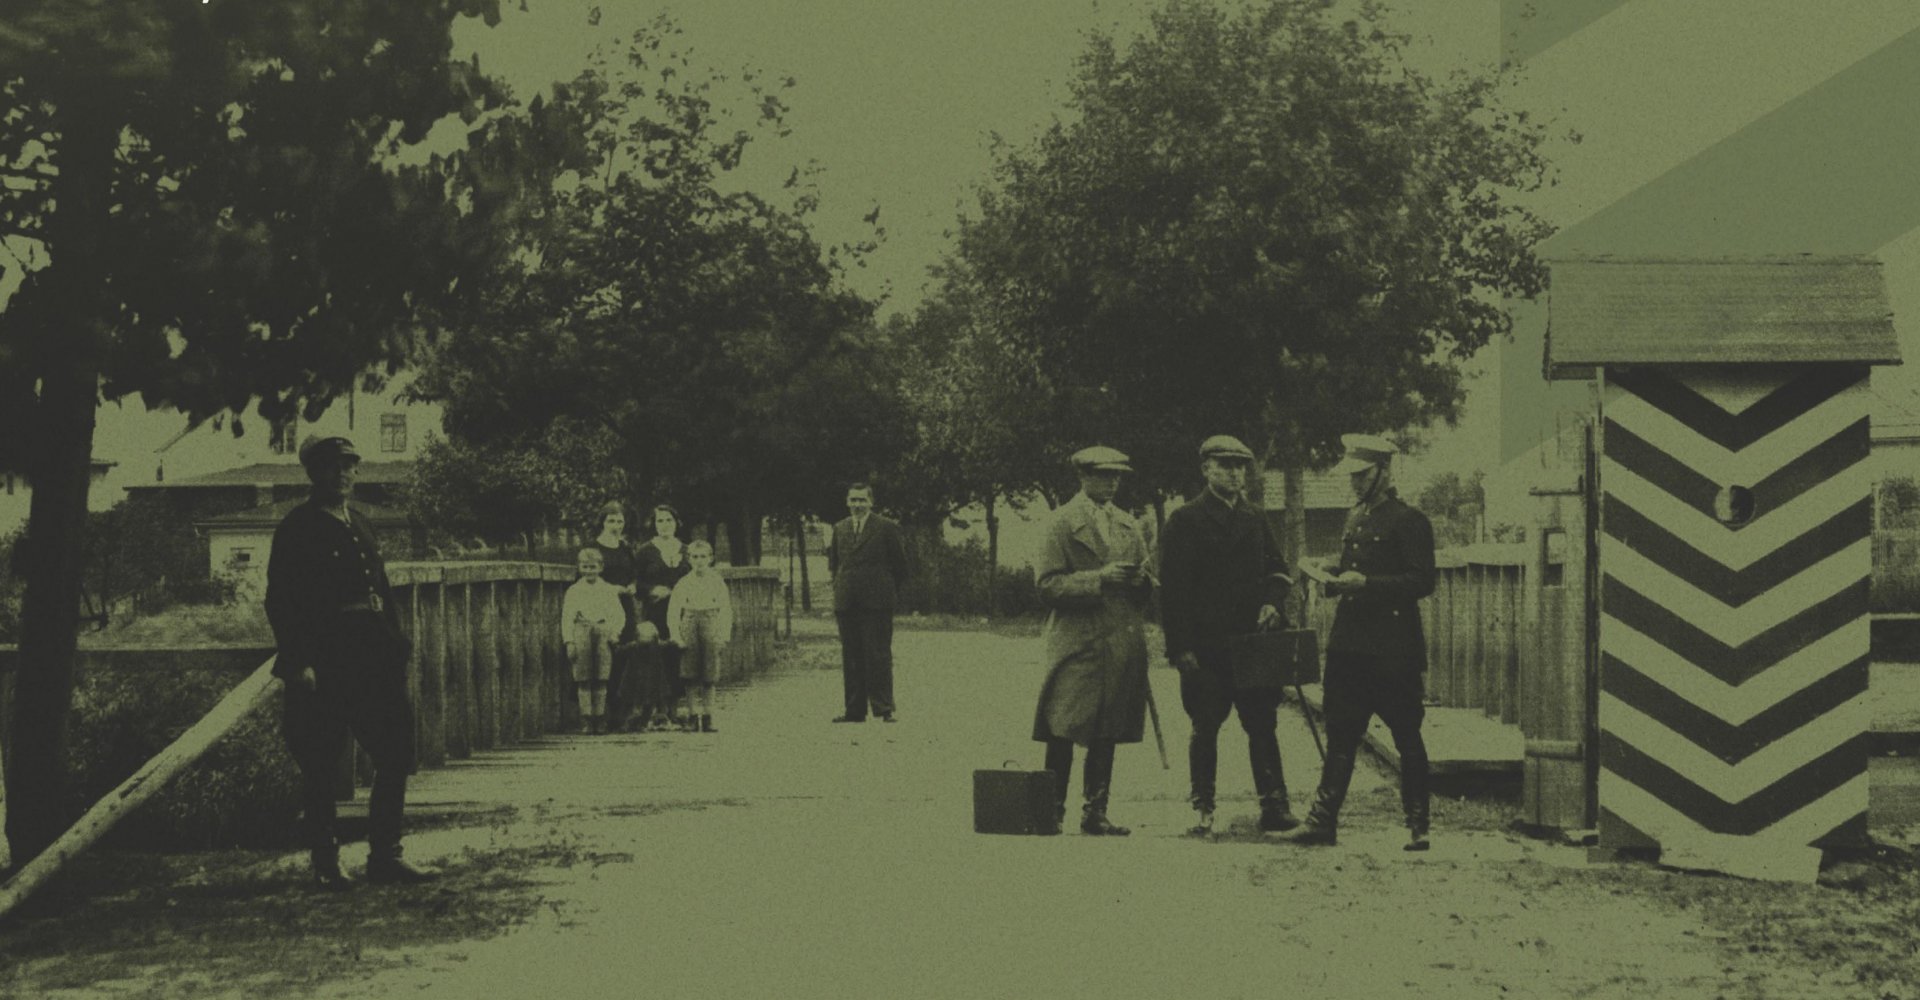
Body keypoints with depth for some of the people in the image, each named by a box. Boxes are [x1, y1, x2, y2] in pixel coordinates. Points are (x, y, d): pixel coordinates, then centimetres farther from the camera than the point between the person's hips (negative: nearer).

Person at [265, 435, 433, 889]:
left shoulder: (362, 525, 18)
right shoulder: (297, 528, -4)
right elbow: (279, 601, -9)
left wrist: (397, 647, 12)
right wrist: (298, 663, -17)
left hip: (373, 659, 7)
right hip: (323, 660, -7)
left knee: (396, 753, 4)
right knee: (321, 767, 0)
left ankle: (384, 856, 13)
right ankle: (325, 865, 9)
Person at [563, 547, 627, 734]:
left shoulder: (609, 590, 12)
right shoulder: (573, 591, 10)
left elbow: (619, 615, 10)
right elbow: (567, 618, 6)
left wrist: (614, 632, -5)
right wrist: (569, 642, -3)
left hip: (603, 634, 0)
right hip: (581, 633, 0)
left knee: (601, 680, 0)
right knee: (584, 680, -2)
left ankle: (600, 719, 5)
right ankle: (586, 719, 1)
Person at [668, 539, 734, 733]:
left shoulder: (717, 582, 5)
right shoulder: (683, 583, 5)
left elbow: (726, 610, 4)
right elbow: (673, 611, 3)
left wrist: (724, 636, -6)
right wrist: (676, 636, -6)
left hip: (711, 625, 0)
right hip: (689, 625, 0)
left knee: (709, 678, 0)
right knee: (689, 677, 1)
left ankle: (707, 717, 5)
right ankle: (690, 715, 7)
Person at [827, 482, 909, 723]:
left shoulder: (887, 528, -1)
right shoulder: (839, 529, 13)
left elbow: (900, 564, 4)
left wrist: (889, 591, 6)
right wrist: (839, 588, 15)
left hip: (876, 603, -5)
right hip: (846, 602, 5)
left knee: (878, 655, -5)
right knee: (850, 656, 6)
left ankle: (883, 708, -1)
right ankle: (855, 710, 11)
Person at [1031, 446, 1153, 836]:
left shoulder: (1127, 525, 17)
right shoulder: (1063, 522, -2)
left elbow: (1146, 578, 24)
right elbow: (1048, 585, -8)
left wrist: (1140, 580, 1)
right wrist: (1098, 579, -17)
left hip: (1122, 642, 6)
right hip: (1076, 642, -5)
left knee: (1107, 733, 6)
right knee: (1063, 731, -7)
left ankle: (1095, 813, 13)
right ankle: (1052, 810, 2)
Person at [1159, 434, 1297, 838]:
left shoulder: (1255, 520, 16)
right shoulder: (1185, 521, 0)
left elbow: (1276, 568, 19)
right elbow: (1173, 588, -5)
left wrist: (1272, 601, -4)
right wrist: (1181, 647, -12)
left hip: (1252, 641, 4)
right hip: (1205, 644, -4)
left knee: (1263, 725, 1)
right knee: (1205, 727, 1)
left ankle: (1274, 806, 1)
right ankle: (1203, 810, 8)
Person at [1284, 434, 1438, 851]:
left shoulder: (1408, 520, -8)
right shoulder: (1356, 518, 17)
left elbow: (1422, 581, -14)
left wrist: (1365, 582, -20)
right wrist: (1338, 578, 5)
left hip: (1393, 648, -7)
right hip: (1349, 644, 7)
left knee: (1407, 738, 1)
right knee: (1340, 735, 7)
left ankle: (1417, 826, 7)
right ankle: (1323, 820, 9)